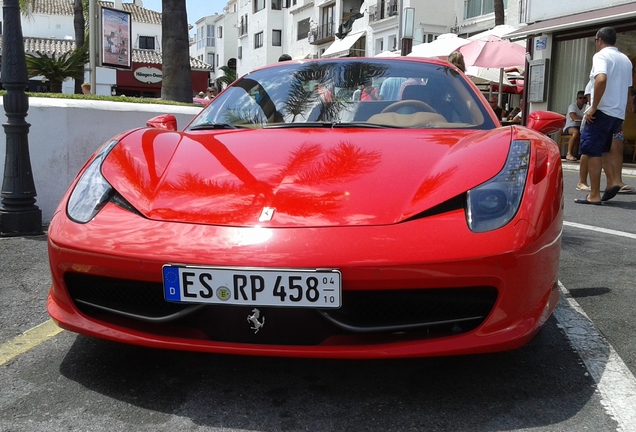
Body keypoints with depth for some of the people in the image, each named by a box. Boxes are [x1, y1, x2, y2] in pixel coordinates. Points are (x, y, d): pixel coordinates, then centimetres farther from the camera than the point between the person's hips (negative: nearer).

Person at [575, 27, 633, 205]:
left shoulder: (601, 55, -7)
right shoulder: (626, 60, 18)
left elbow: (601, 79, -26)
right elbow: (627, 89, 21)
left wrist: (593, 107, -22)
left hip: (602, 111, -8)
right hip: (619, 114, 8)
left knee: (593, 152, -4)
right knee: (603, 150, 21)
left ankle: (594, 195, -4)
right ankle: (612, 182, 6)